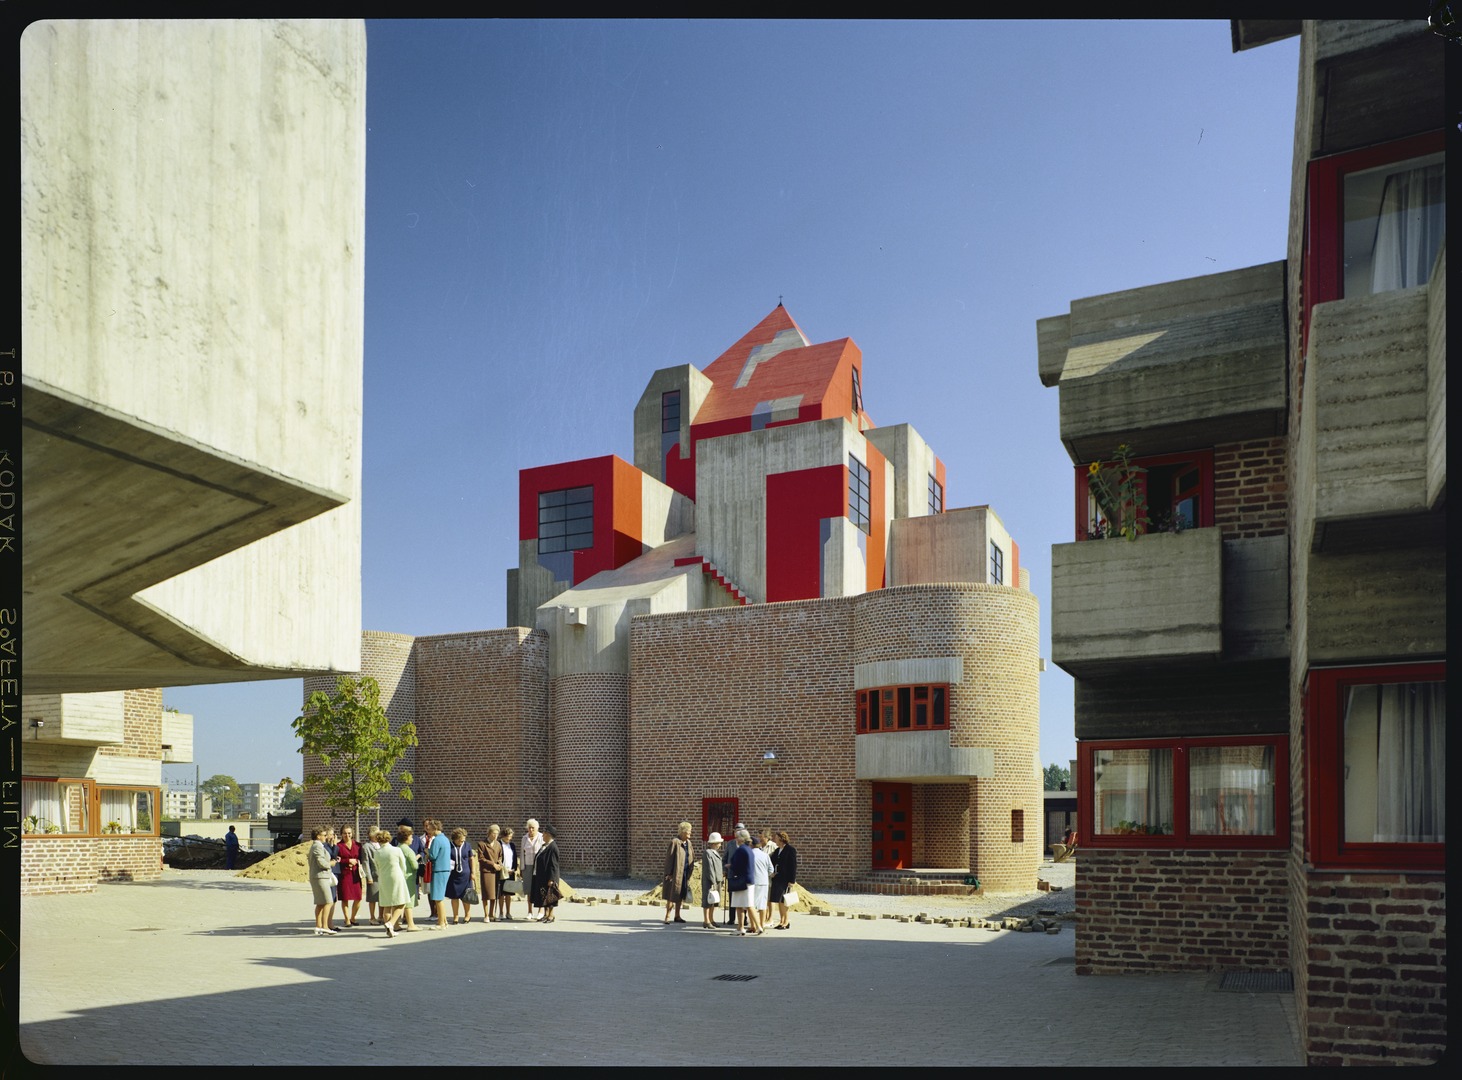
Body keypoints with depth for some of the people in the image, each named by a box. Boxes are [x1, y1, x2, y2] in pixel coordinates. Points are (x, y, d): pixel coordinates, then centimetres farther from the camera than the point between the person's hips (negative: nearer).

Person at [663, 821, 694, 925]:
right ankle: (667, 917, 5)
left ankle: (677, 916, 23)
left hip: (685, 873, 7)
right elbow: (669, 858, -14)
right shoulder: (675, 842, -14)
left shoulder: (688, 843, 8)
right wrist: (668, 873, -16)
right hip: (675, 873, -7)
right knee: (672, 896, -2)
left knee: (680, 895, 14)